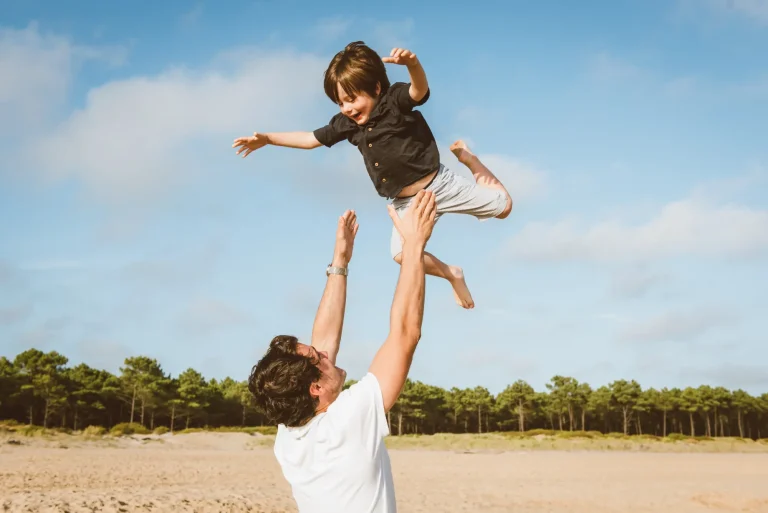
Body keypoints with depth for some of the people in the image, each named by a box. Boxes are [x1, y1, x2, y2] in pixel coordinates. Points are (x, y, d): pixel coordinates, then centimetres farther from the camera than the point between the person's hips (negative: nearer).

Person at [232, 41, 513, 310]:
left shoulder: (395, 100, -18)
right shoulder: (346, 124, -1)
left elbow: (420, 89, -40)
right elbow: (310, 139, 8)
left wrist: (413, 63, -63)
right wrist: (267, 138, 1)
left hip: (440, 184, -5)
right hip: (407, 202, 5)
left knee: (503, 205, -3)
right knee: (401, 254, -12)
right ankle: (452, 275, 13)